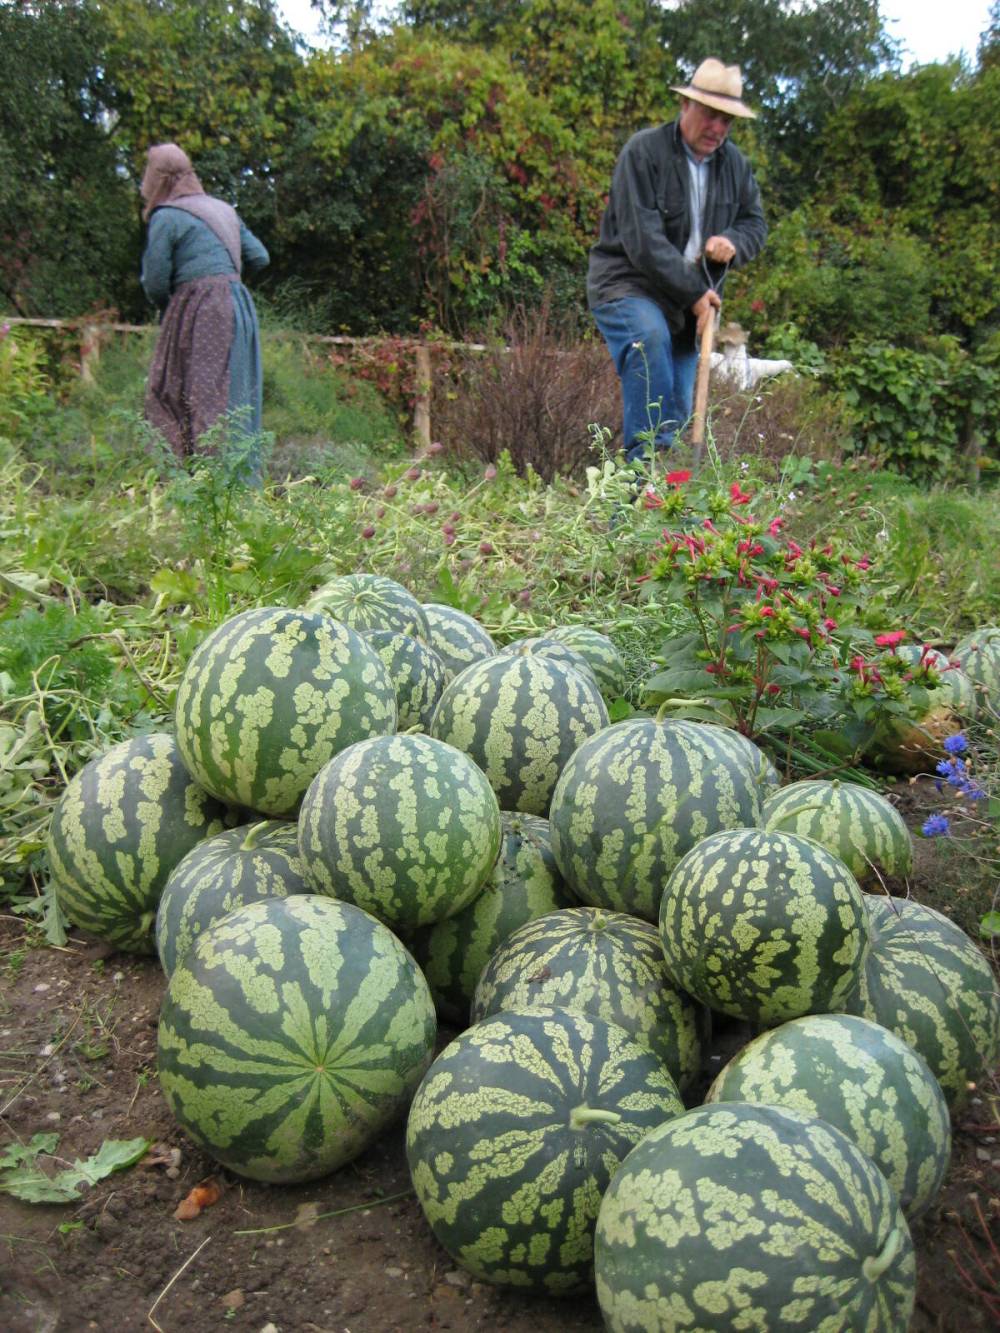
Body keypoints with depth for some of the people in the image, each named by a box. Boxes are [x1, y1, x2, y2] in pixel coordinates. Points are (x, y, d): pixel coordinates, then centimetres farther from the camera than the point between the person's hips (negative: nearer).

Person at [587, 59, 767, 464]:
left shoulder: (735, 164, 11)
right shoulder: (643, 152, -10)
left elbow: (756, 223, 19)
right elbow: (642, 239, -18)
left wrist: (734, 243, -8)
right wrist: (694, 293, -18)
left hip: (689, 306, 7)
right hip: (626, 287, -7)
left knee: (679, 411, 2)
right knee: (650, 338, -37)